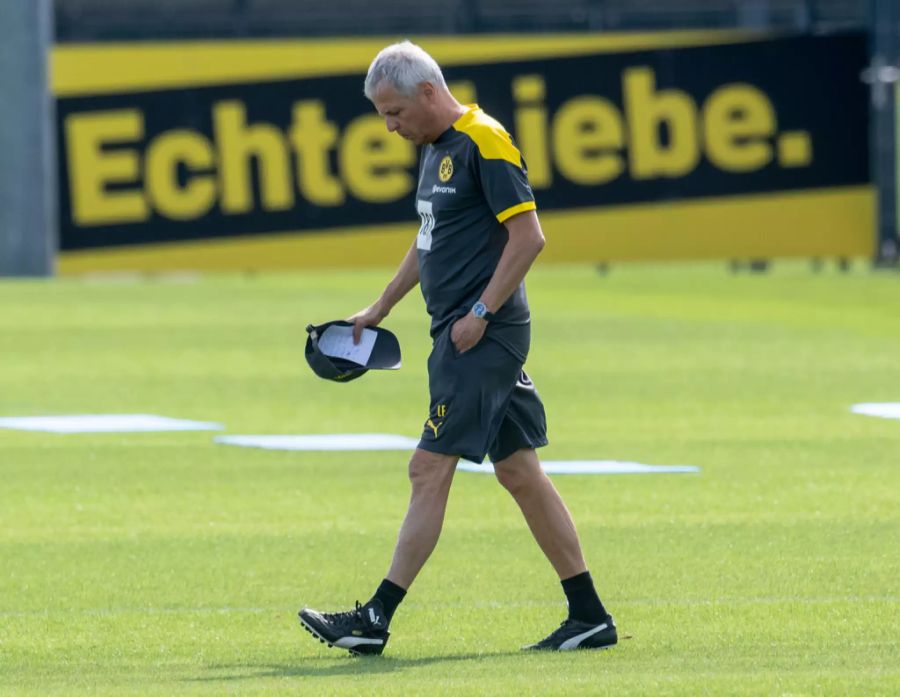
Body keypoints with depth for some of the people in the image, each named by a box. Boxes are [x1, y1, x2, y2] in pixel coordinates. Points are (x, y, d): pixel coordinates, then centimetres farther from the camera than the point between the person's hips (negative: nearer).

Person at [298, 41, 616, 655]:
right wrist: (381, 308, 31)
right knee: (518, 471, 9)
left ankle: (377, 619, -7)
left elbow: (528, 236, -18)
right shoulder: (437, 149, 16)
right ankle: (589, 616, 11)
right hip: (461, 332, 10)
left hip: (482, 334, -10)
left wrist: (481, 312, -19)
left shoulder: (485, 143, -14)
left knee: (431, 468, -8)